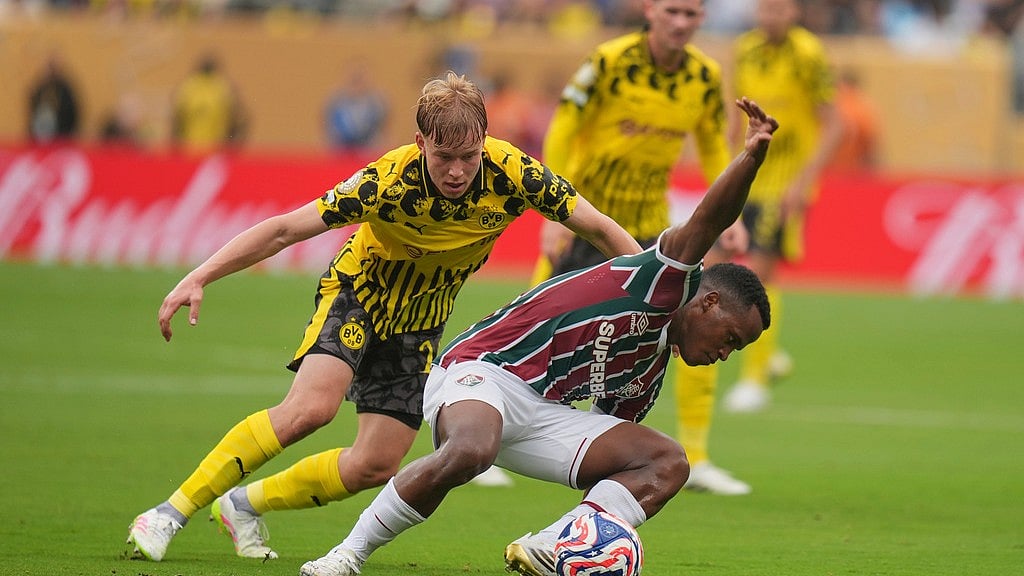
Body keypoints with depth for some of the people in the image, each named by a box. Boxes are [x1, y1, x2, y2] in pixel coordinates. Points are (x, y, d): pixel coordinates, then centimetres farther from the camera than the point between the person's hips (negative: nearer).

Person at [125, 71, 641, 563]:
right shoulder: (389, 182, -33)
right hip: (357, 294, -4)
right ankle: (172, 512, -20)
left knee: (376, 466, -2)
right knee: (311, 406, -29)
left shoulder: (513, 174, -26)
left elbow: (600, 229, -14)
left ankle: (244, 505, 20)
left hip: (420, 321, 4)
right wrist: (197, 279, -38)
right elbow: (283, 230, -29)